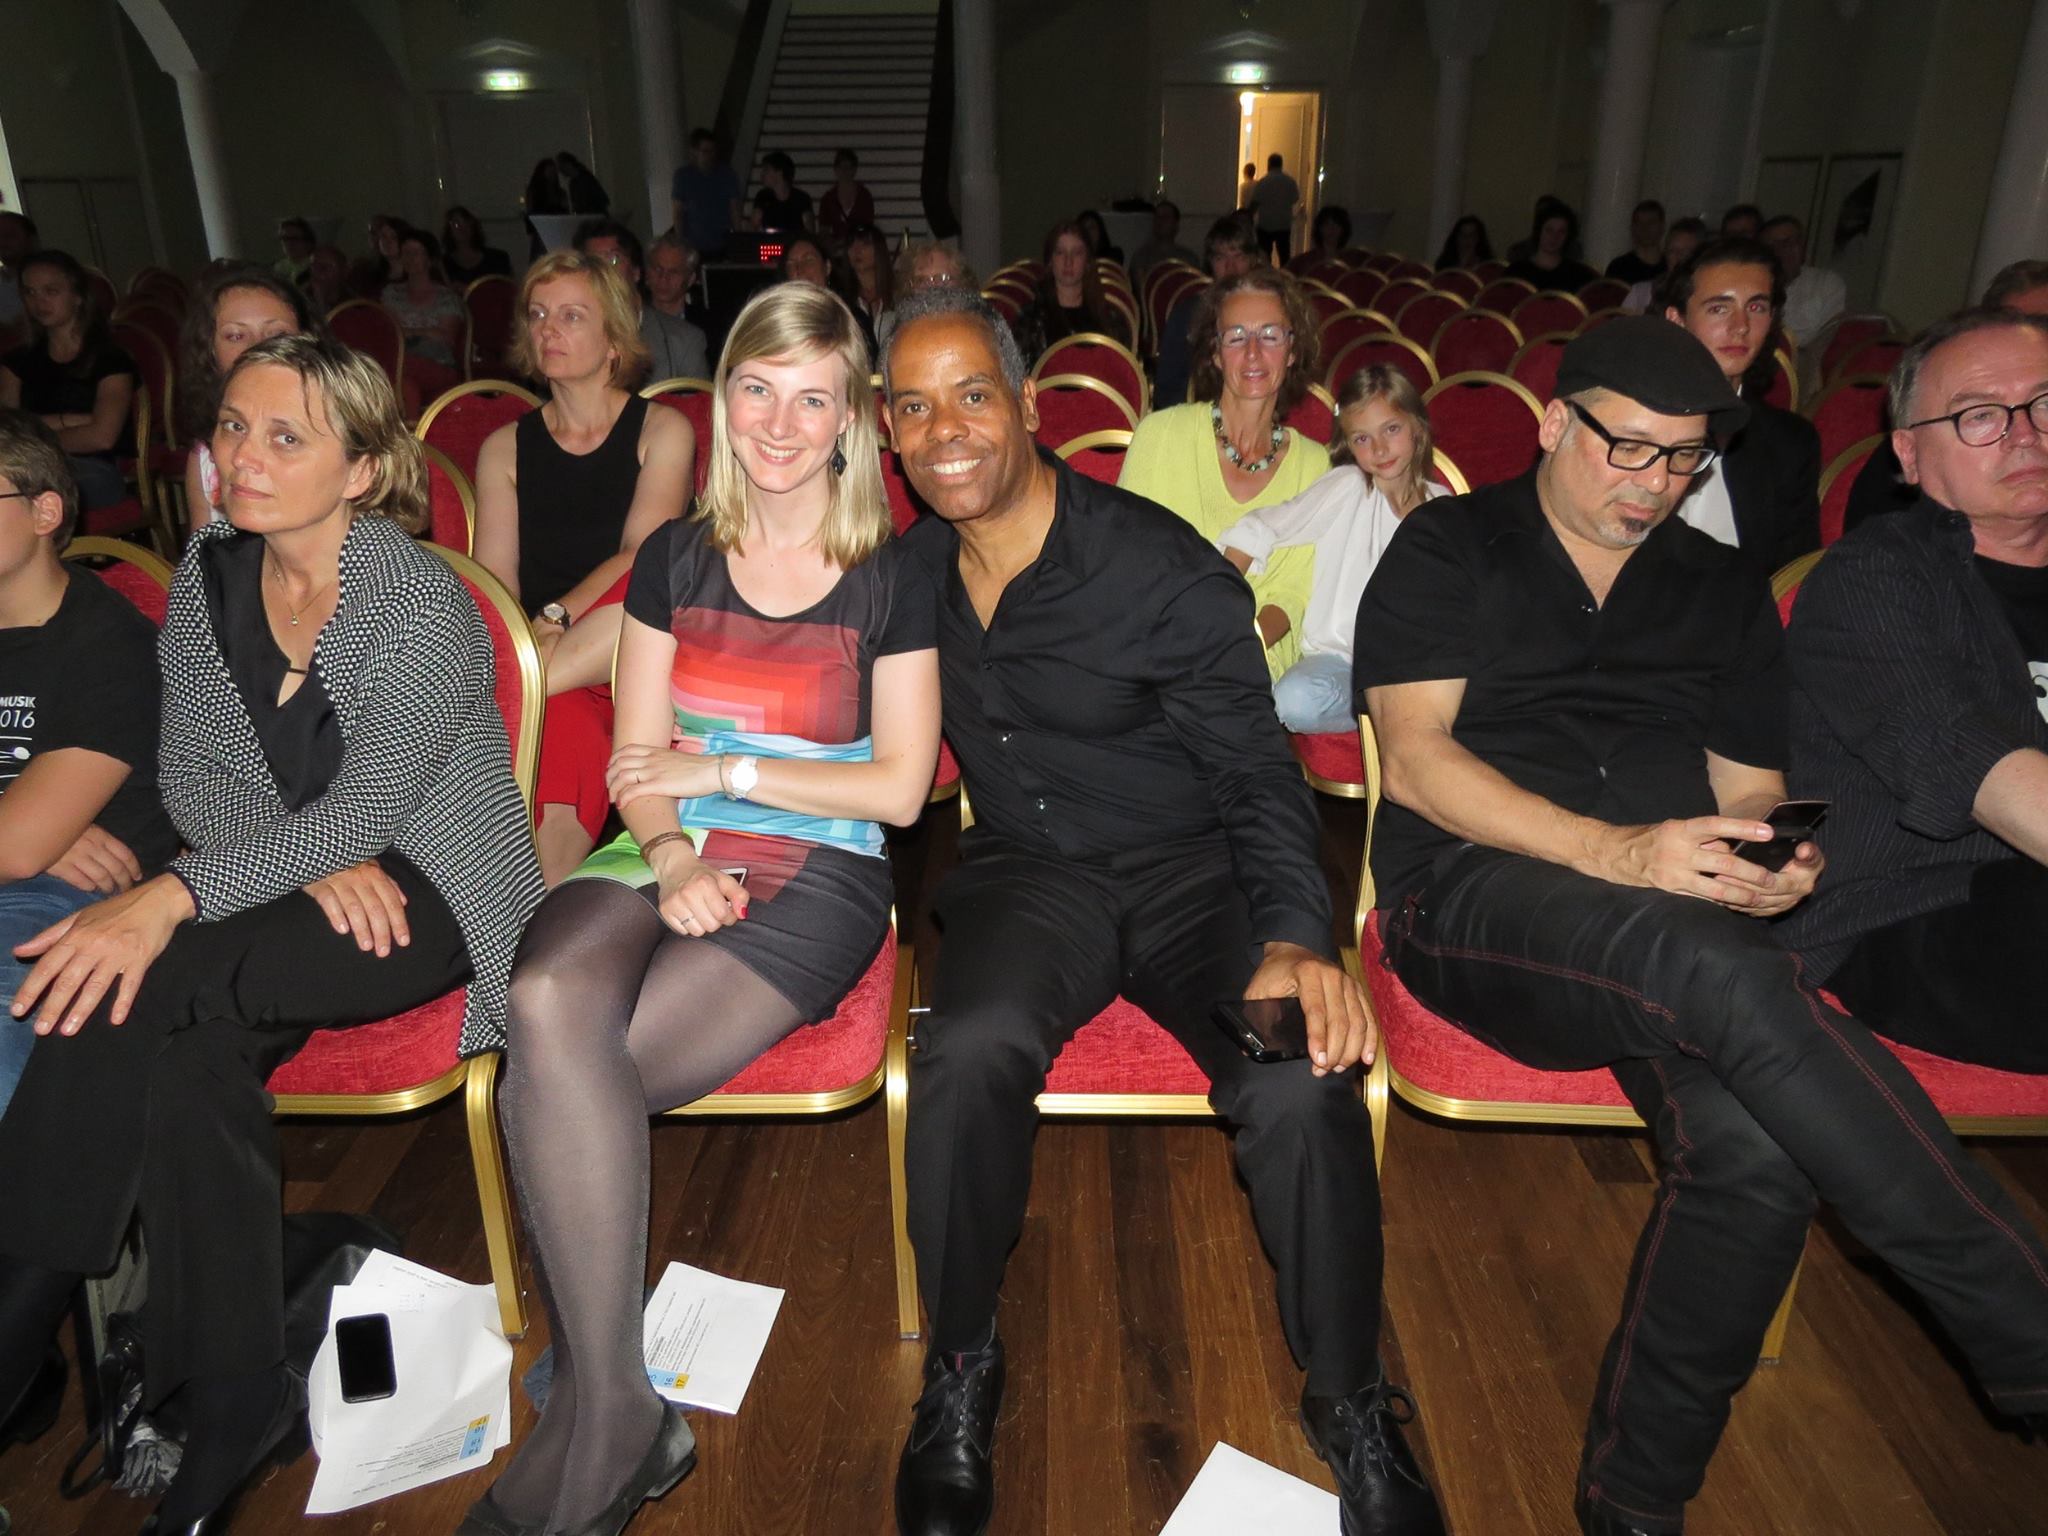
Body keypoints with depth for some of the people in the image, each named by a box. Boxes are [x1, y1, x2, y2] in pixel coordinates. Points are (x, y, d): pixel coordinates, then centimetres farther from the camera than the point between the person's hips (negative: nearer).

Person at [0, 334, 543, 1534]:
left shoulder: (424, 603, -16)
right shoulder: (208, 576, 5)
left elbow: (368, 811, -22)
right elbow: (189, 774, 4)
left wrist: (169, 901, -32)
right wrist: (310, 863, -15)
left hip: (428, 896, -5)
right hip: (280, 886, 6)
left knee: (130, 989, -27)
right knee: (187, 1054, -27)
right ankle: (236, 1401, -14)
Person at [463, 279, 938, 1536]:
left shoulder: (892, 580, 3)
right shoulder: (676, 560, 14)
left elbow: (899, 788, -2)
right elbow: (637, 761, 10)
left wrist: (727, 771, -4)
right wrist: (674, 857, -10)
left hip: (817, 876, -3)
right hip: (673, 860, 4)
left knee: (559, 1082, -25)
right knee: (549, 1006, -31)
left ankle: (594, 1425, -7)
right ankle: (619, 1418, -20)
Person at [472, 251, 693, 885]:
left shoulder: (662, 430, 10)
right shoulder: (506, 447, 18)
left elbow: (641, 557, -6)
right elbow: (494, 582, 7)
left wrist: (556, 619, -23)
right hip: (541, 661, 1)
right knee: (565, 734, -37)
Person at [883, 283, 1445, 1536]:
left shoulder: (1163, 568, -10)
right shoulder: (911, 575, 4)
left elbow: (1258, 775, -7)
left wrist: (1293, 941, -22)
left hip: (1192, 868, -2)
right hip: (1027, 870, 2)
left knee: (1305, 1079, -30)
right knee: (970, 1051, -32)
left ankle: (1355, 1412, -1)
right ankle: (960, 1374, -4)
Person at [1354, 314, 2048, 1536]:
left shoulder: (1725, 589, 20)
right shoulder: (1450, 550, 7)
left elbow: (1750, 794, 20)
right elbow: (1415, 760, -6)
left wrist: (1774, 868, -6)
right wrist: (1617, 853, -17)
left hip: (1677, 938, 4)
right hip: (1469, 897, -3)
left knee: (1757, 1150, -28)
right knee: (1730, 975, -35)